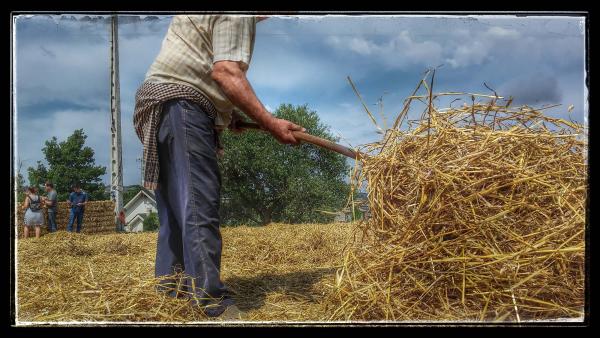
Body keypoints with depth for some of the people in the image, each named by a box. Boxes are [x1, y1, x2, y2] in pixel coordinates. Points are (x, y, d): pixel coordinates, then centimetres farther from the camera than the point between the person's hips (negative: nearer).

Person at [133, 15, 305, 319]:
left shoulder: (204, 19, 25)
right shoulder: (238, 16, -6)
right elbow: (225, 71, -18)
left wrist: (227, 113, 20)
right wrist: (270, 123, -21)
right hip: (181, 104, -10)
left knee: (176, 211, 9)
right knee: (199, 206, -14)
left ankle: (169, 296, 15)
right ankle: (213, 305, -13)